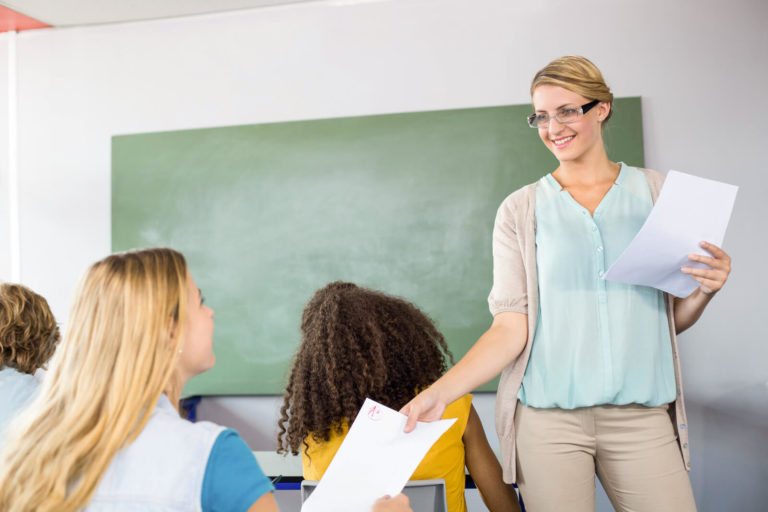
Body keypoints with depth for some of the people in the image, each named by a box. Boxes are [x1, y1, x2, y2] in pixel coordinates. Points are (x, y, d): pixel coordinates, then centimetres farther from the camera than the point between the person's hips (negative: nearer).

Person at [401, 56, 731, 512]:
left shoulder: (657, 192, 8)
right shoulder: (521, 211, 4)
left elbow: (674, 317, 13)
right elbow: (511, 328, -2)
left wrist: (706, 290, -8)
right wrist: (440, 393, -14)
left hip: (640, 416, 2)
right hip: (548, 417, -1)